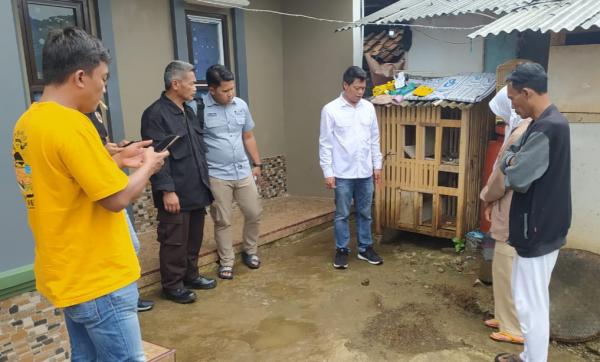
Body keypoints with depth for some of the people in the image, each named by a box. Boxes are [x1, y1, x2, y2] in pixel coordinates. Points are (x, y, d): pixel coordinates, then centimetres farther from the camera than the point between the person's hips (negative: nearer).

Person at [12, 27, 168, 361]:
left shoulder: (28, 122, 6)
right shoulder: (71, 125, -23)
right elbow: (117, 198, -20)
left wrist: (119, 160, 13)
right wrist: (148, 167, -4)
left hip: (68, 275, 9)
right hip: (99, 279, -9)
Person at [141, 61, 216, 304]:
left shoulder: (189, 112, 14)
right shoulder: (155, 114, -13)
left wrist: (204, 182, 17)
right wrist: (167, 190, -21)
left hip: (197, 190, 8)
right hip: (175, 193, -8)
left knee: (194, 238, 17)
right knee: (174, 241, 4)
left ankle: (191, 275, 33)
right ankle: (172, 285, 19)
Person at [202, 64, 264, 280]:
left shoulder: (241, 105, 3)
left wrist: (257, 164, 15)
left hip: (244, 172, 5)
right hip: (217, 176, -4)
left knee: (254, 214, 10)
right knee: (223, 222, 6)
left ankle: (249, 251, 33)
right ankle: (226, 262, 23)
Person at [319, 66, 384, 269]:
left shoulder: (369, 108, 4)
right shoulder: (330, 110, -9)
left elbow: (374, 139, 11)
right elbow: (325, 144, -8)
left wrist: (377, 165, 9)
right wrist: (328, 172, -10)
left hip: (365, 172, 4)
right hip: (343, 174, -4)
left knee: (365, 213, 14)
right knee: (342, 214, 7)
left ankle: (365, 248, 28)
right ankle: (342, 250, 21)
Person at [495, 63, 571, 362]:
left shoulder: (547, 129, -23)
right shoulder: (549, 122, 10)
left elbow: (516, 177, -25)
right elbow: (529, 165, 12)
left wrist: (509, 160, -6)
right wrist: (514, 161, -7)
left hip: (536, 230, -10)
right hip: (542, 226, 10)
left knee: (529, 303, 2)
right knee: (535, 299, 20)